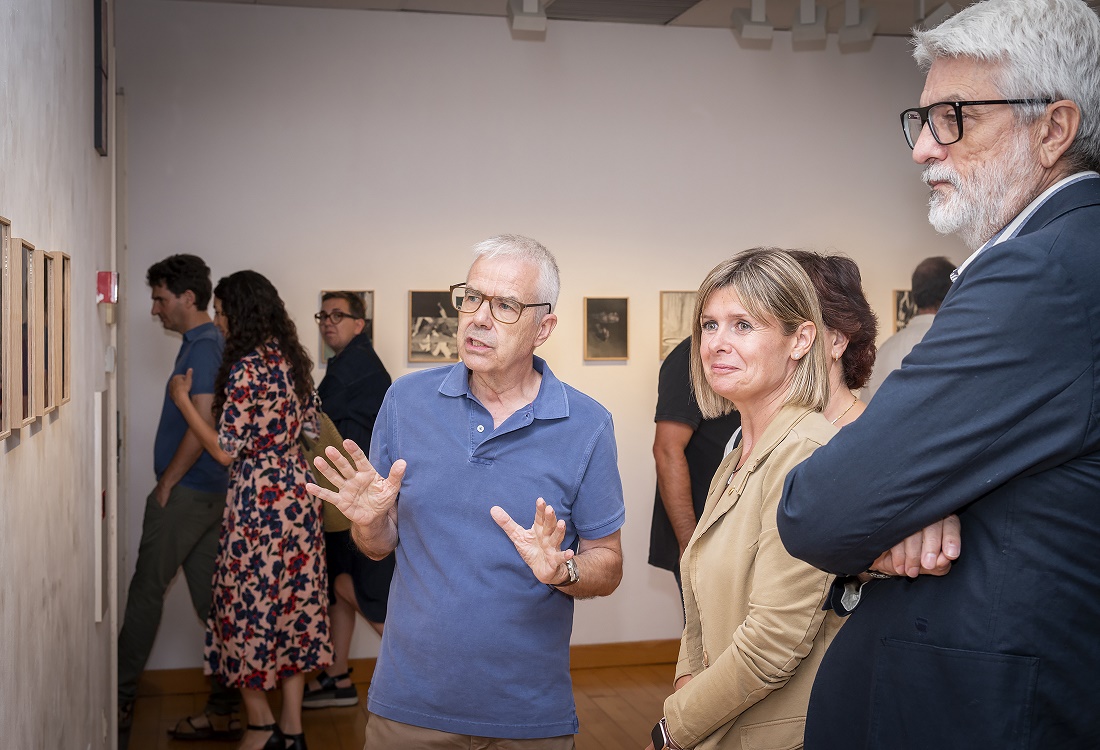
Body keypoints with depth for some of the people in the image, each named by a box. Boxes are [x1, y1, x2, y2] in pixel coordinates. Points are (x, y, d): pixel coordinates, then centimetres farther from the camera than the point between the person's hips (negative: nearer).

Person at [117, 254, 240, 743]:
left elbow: (202, 423, -22)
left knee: (146, 591, 2)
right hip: (209, 492, 9)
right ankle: (225, 712, 13)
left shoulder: (203, 347, -14)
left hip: (185, 492, -9)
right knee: (210, 597, 9)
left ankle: (121, 700, 14)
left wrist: (167, 483, -13)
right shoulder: (208, 344, 16)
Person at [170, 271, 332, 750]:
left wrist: (182, 400, -7)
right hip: (298, 492, 8)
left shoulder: (245, 367, -16)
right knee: (294, 604, 11)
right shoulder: (290, 358, 8)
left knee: (246, 607, 6)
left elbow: (226, 451, -15)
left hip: (259, 499, -8)